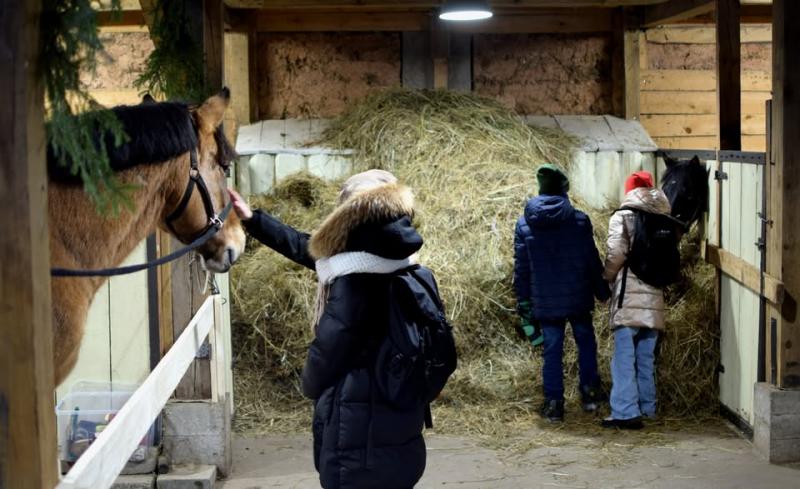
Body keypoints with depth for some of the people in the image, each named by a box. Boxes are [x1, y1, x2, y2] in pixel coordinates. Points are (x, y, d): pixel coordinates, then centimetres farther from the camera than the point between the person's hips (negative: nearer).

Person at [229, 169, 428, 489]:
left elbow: (326, 352, -16)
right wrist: (251, 218, 20)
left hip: (359, 427, -8)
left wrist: (310, 386, 6)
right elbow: (306, 248, 14)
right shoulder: (390, 263, 3)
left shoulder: (354, 282, -24)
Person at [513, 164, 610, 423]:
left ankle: (553, 403, 8)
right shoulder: (579, 220, -7)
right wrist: (603, 290, 9)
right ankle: (589, 392, 17)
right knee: (586, 342, 17)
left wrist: (523, 301, 9)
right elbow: (592, 260, -2)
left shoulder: (524, 224, -2)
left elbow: (521, 268, 2)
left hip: (545, 302, 1)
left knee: (552, 350, 7)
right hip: (578, 298, -1)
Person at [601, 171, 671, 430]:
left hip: (629, 295, -5)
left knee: (624, 357, -5)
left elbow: (616, 253, -13)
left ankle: (626, 412, -9)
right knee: (646, 357, 15)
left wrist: (608, 277, 3)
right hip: (654, 296, 5)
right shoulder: (664, 220, 10)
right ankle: (647, 407, 22)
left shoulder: (623, 216, -5)